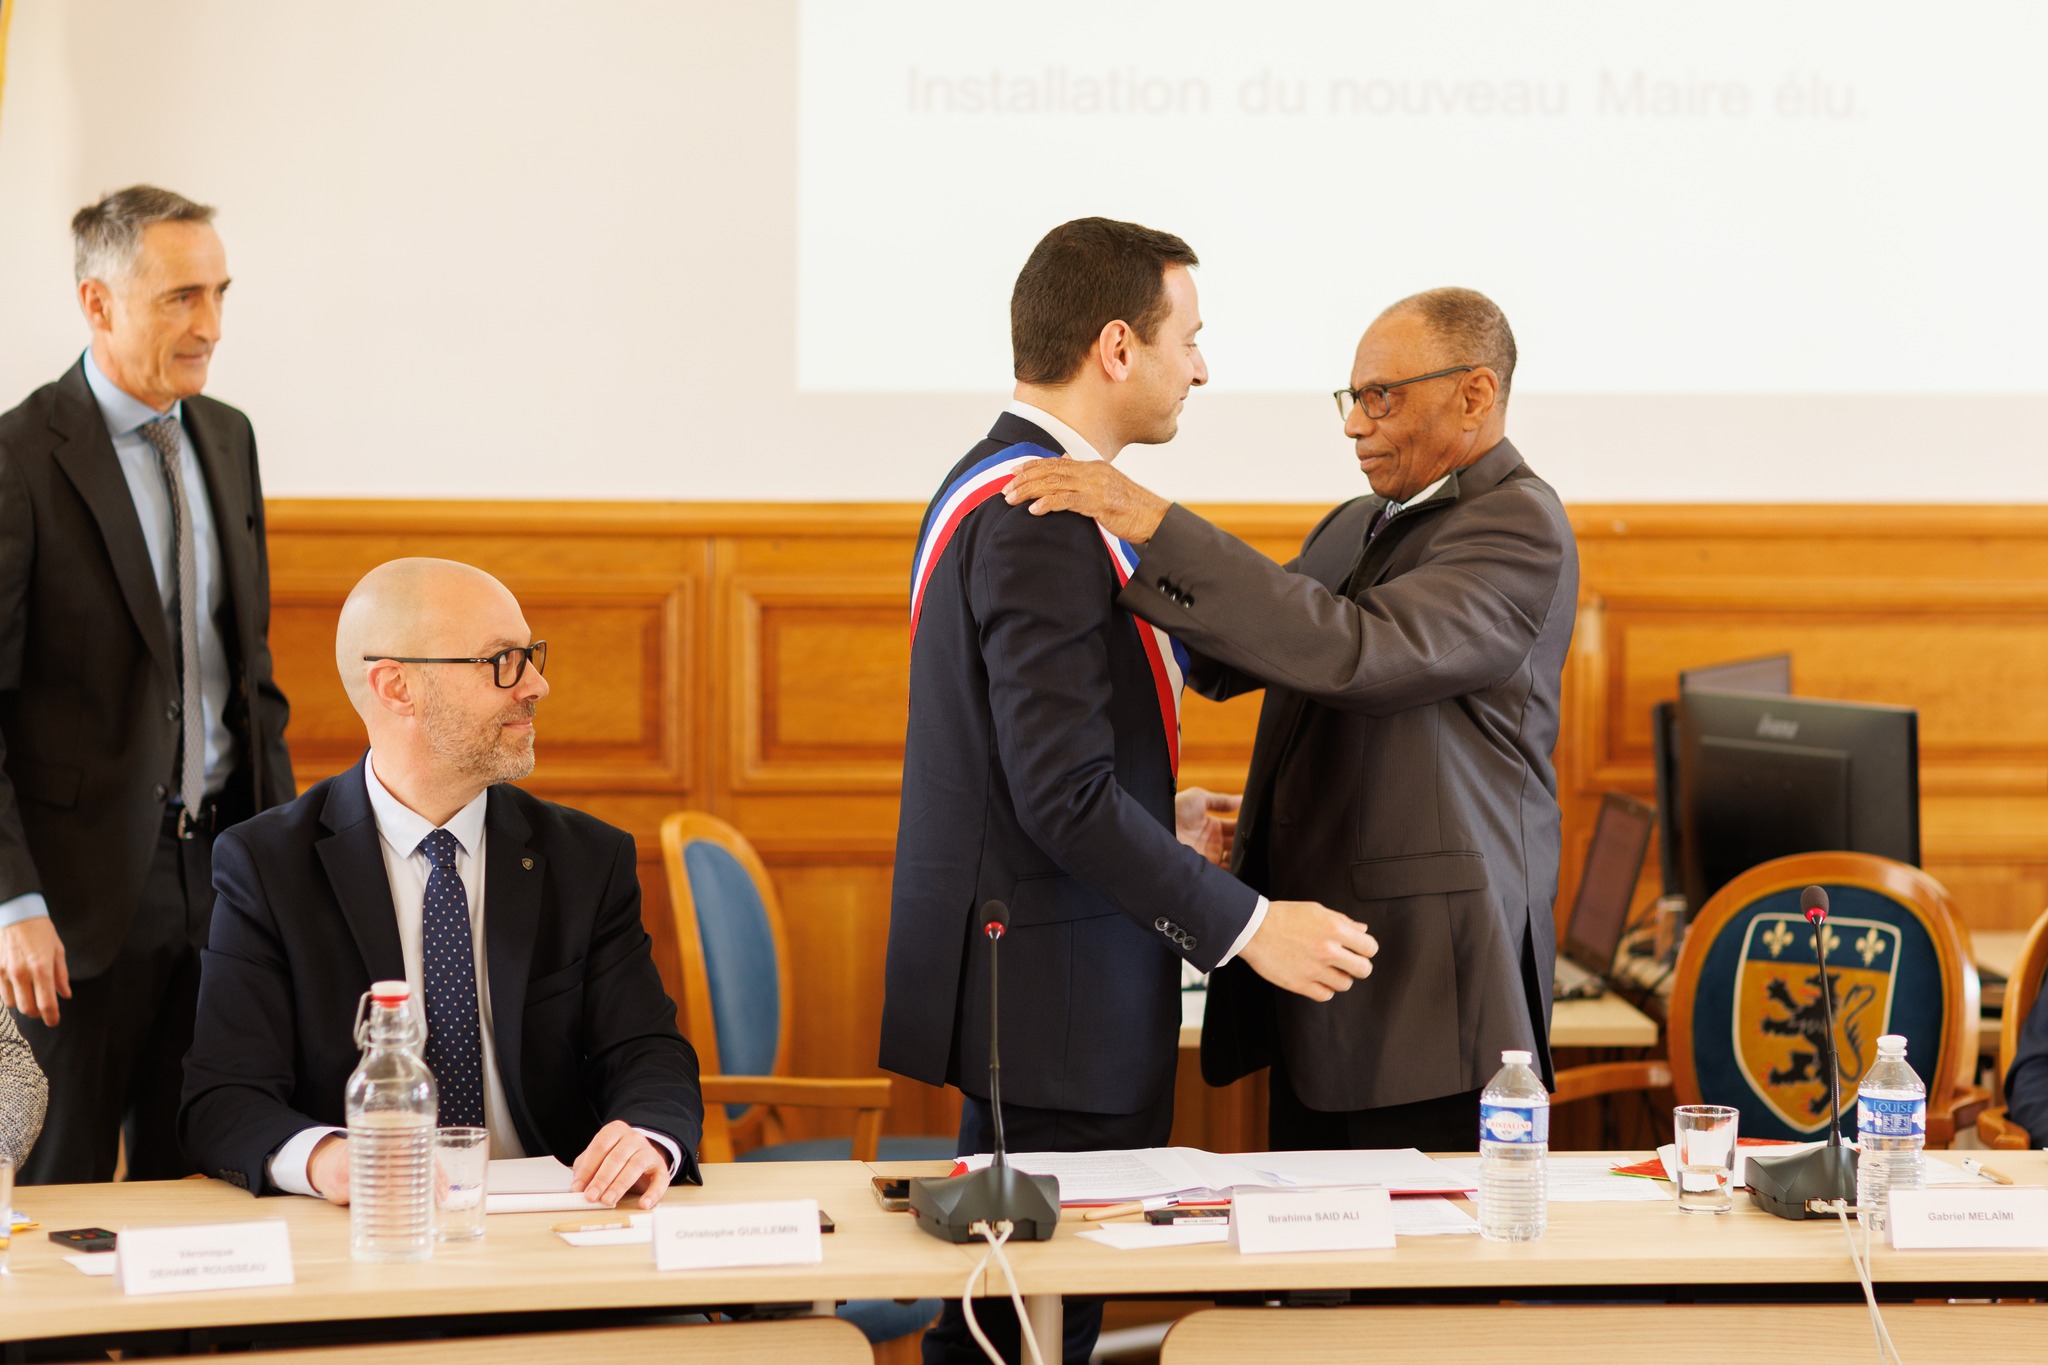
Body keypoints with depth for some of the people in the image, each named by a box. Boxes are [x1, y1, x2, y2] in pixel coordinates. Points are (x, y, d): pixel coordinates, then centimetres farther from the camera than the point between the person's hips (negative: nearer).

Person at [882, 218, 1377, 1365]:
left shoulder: (991, 488, 14)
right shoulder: (1044, 522, -19)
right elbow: (1065, 797, -24)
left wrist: (1162, 827, 23)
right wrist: (1249, 926, -18)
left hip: (1014, 975, 11)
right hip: (1058, 1000, -11)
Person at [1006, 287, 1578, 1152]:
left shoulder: (1519, 527, -12)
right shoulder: (1352, 530, 18)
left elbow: (1358, 651, -26)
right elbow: (1223, 659, 25)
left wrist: (1154, 525, -27)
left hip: (1429, 985, -9)